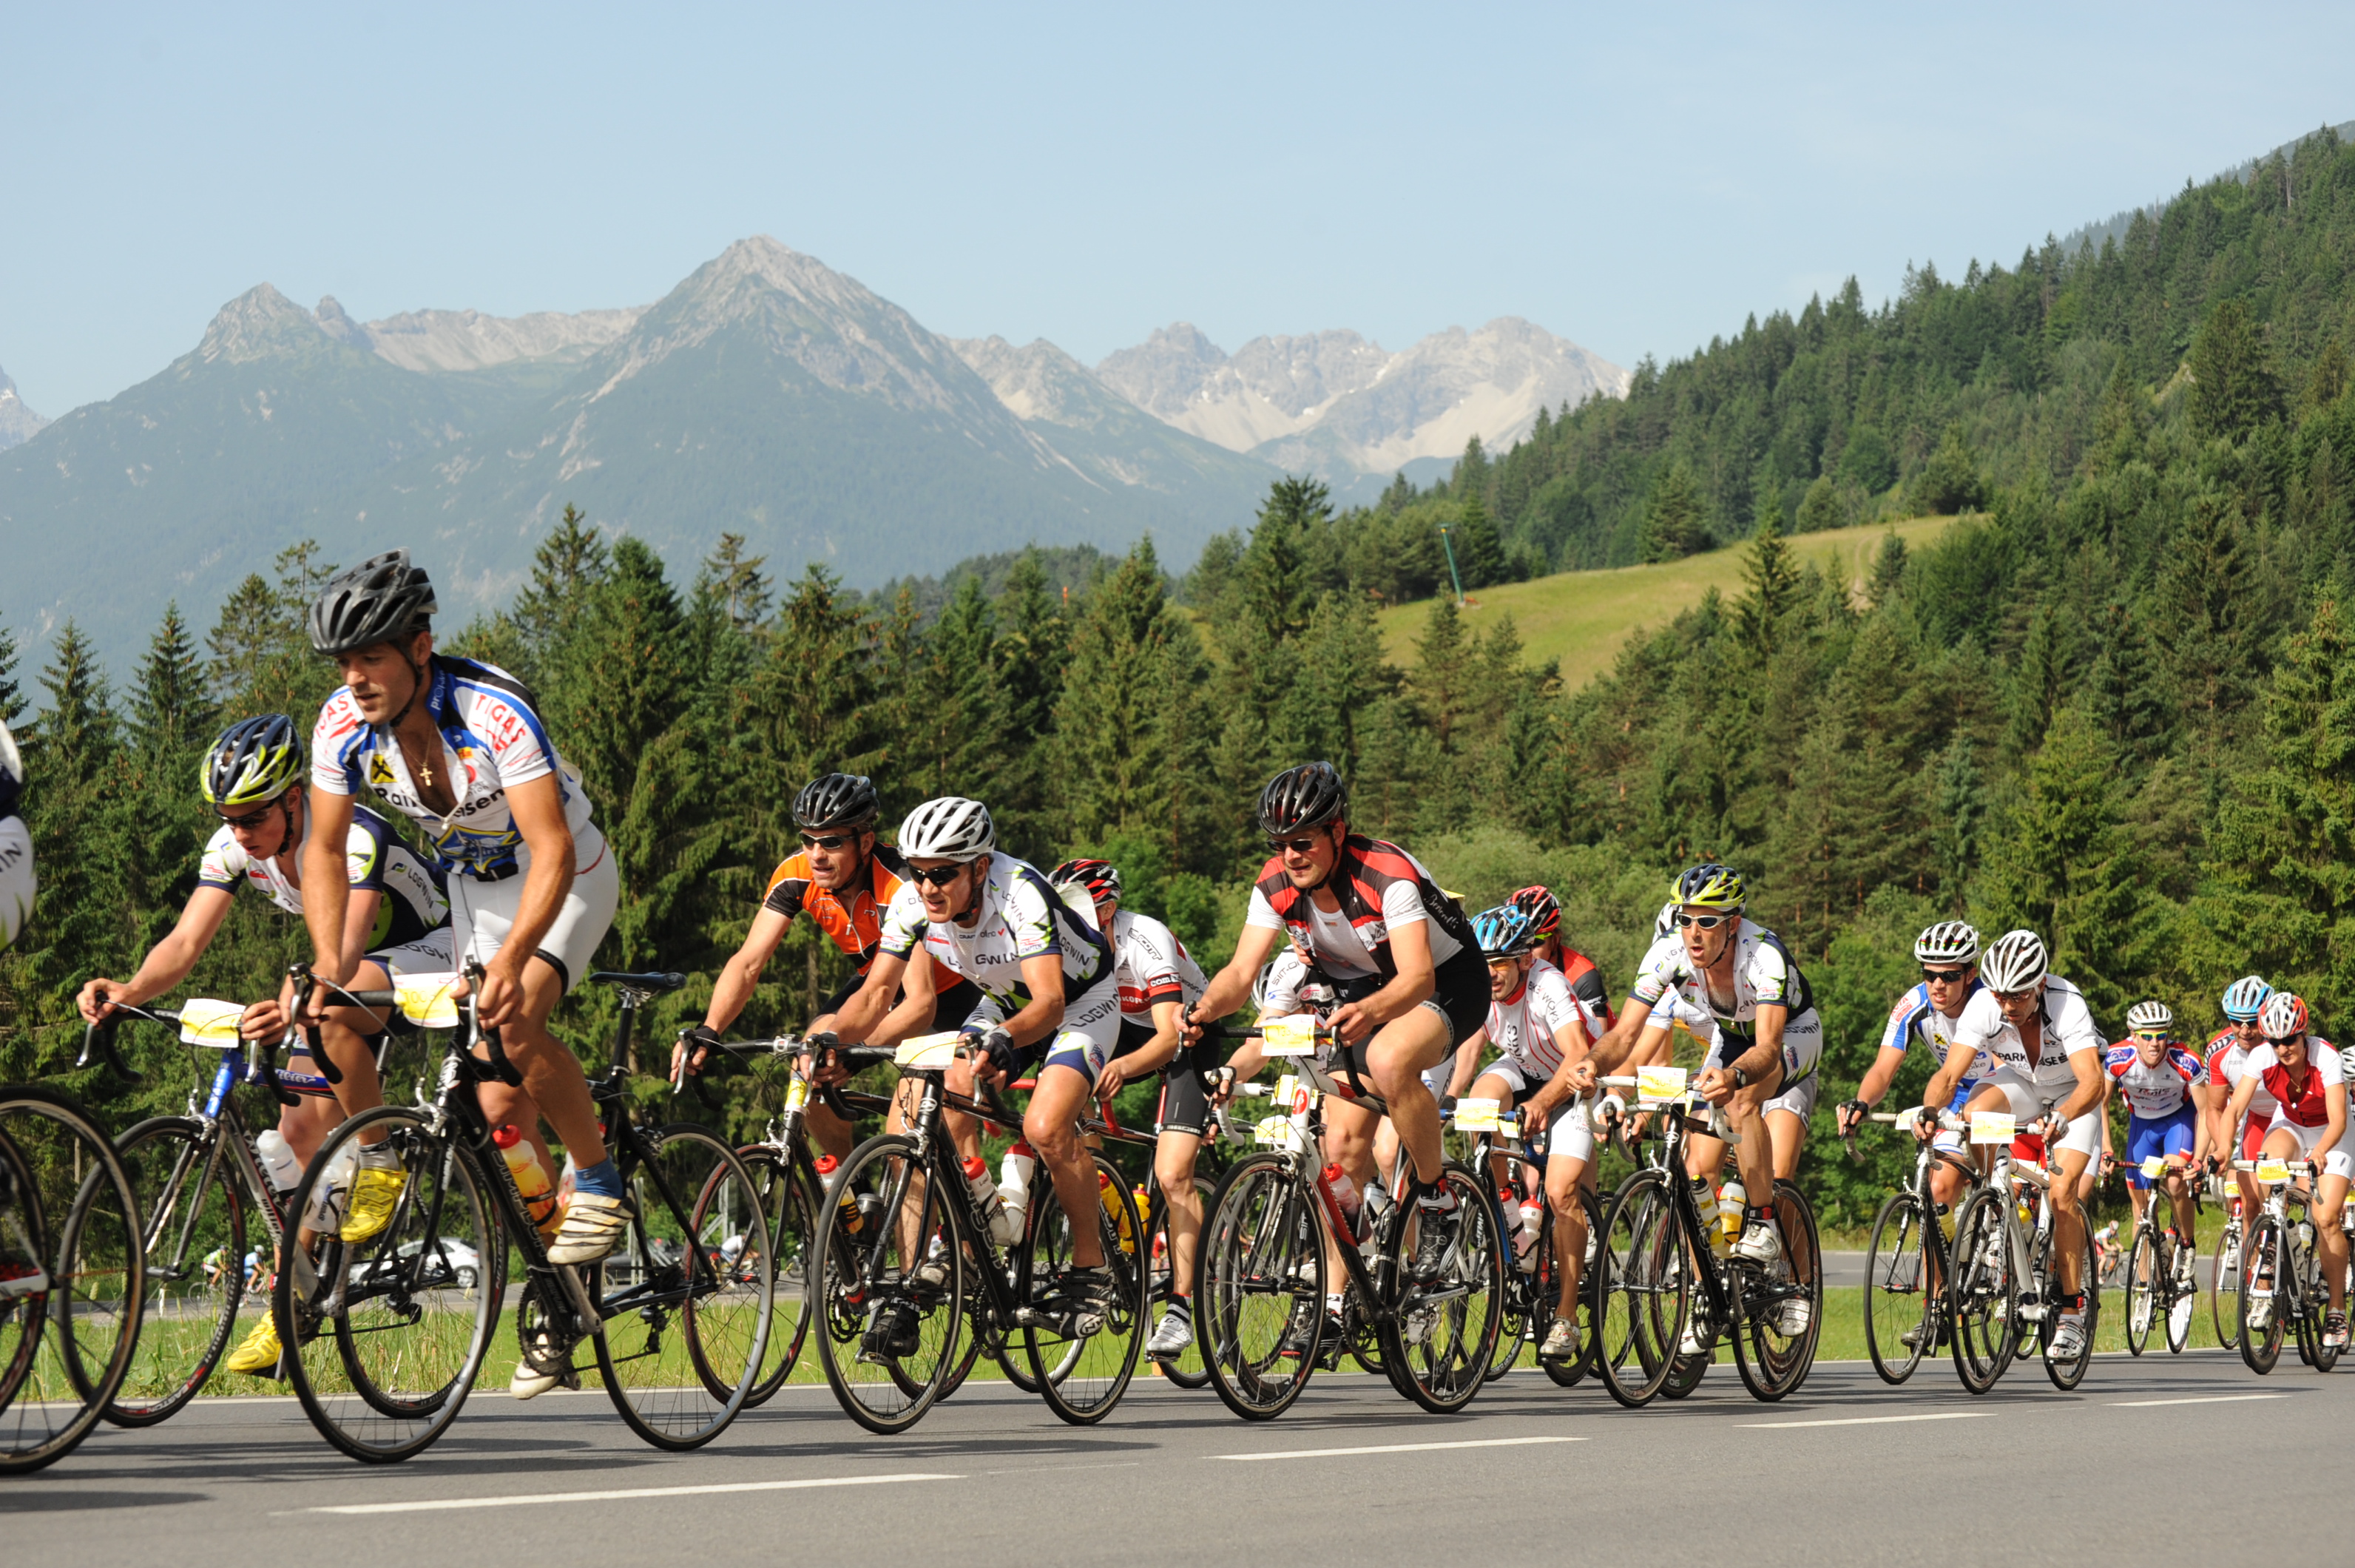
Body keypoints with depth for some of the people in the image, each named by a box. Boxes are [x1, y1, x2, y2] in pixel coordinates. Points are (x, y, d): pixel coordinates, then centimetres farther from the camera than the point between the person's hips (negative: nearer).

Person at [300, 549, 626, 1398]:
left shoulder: (494, 716, -35)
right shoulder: (342, 724, -19)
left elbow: (552, 853, -40)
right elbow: (324, 850, -8)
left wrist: (511, 961, -52)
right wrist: (328, 961, -22)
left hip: (568, 876, -5)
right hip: (473, 883, 6)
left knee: (517, 1021, -33)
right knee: (497, 1101, 1)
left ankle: (600, 1182, -12)